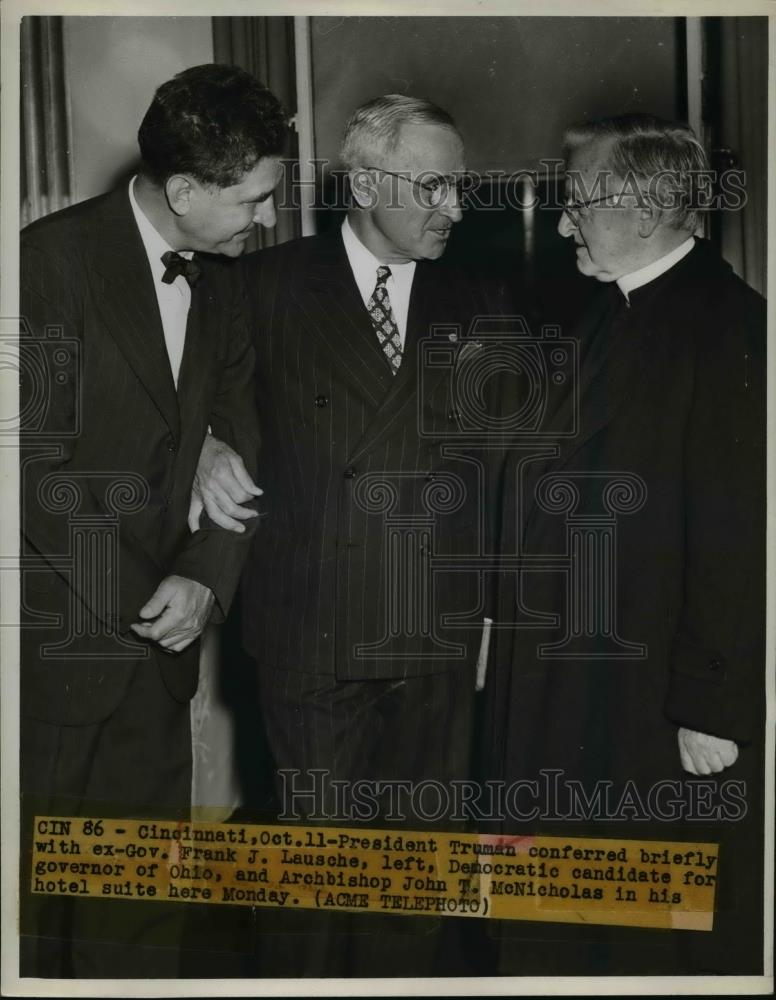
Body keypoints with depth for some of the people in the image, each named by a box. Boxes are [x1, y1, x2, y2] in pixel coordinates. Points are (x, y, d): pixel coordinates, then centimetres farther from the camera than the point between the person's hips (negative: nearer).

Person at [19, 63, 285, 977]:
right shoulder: (53, 258, -13)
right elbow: (38, 457, -16)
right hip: (54, 649, -5)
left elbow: (241, 448, 9)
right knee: (37, 897, 11)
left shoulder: (223, 283, 7)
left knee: (141, 913, 16)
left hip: (157, 643, 6)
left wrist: (208, 577, -7)